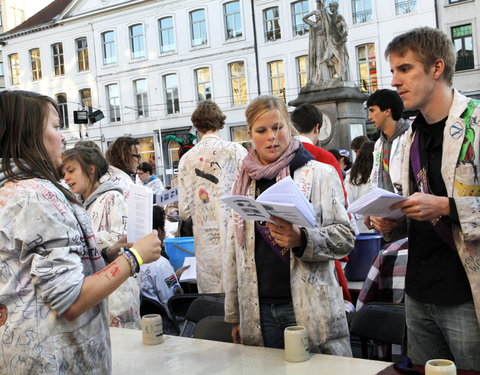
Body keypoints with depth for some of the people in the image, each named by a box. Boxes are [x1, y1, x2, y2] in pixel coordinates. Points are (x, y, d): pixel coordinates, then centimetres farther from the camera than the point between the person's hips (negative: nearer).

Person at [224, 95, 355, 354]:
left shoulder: (320, 174, 2)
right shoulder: (244, 182, 11)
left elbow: (345, 237, -3)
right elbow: (234, 251, 13)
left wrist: (302, 239, -22)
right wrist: (234, 315, 12)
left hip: (310, 308, -3)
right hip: (259, 310, 3)